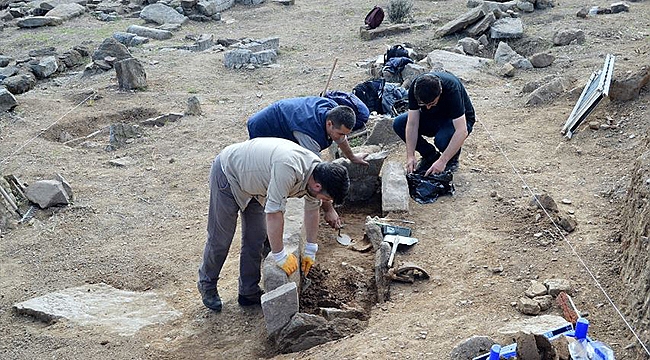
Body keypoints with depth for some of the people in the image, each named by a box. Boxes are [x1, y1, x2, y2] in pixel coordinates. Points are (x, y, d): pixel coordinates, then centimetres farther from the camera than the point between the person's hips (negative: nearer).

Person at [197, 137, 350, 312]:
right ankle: (207, 285, 25)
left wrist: (310, 250, 8)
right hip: (228, 173, -8)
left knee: (256, 238, 9)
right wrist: (280, 256, -29)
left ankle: (249, 292, 21)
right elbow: (274, 212, -39)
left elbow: (312, 209, 1)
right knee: (220, 239, 3)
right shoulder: (288, 169, -42)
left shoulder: (318, 170, -15)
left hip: (252, 180, 8)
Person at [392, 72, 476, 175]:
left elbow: (462, 131, -41)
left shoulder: (452, 89, -37)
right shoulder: (415, 87, -25)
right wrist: (410, 156, -31)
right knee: (398, 124, -18)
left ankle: (453, 159, -2)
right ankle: (430, 155, 1)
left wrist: (442, 161, -45)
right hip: (434, 117, 5)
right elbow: (412, 124, -22)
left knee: (442, 139, -37)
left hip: (459, 121, -5)